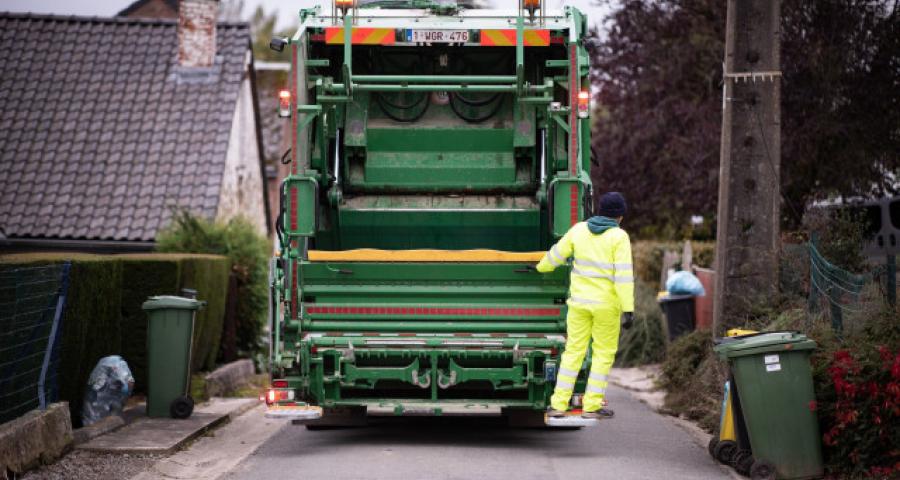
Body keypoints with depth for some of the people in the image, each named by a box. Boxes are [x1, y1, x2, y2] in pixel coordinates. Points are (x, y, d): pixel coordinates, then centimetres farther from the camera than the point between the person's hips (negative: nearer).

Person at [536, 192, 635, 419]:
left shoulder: (579, 229, 3)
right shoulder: (619, 237, -10)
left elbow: (557, 254, 15)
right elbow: (623, 275, -16)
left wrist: (541, 267, 35)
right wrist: (628, 309, -16)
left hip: (579, 300, 4)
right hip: (607, 304, -4)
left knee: (573, 351, 9)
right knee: (603, 353, 7)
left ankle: (559, 404, 6)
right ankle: (592, 405, 6)